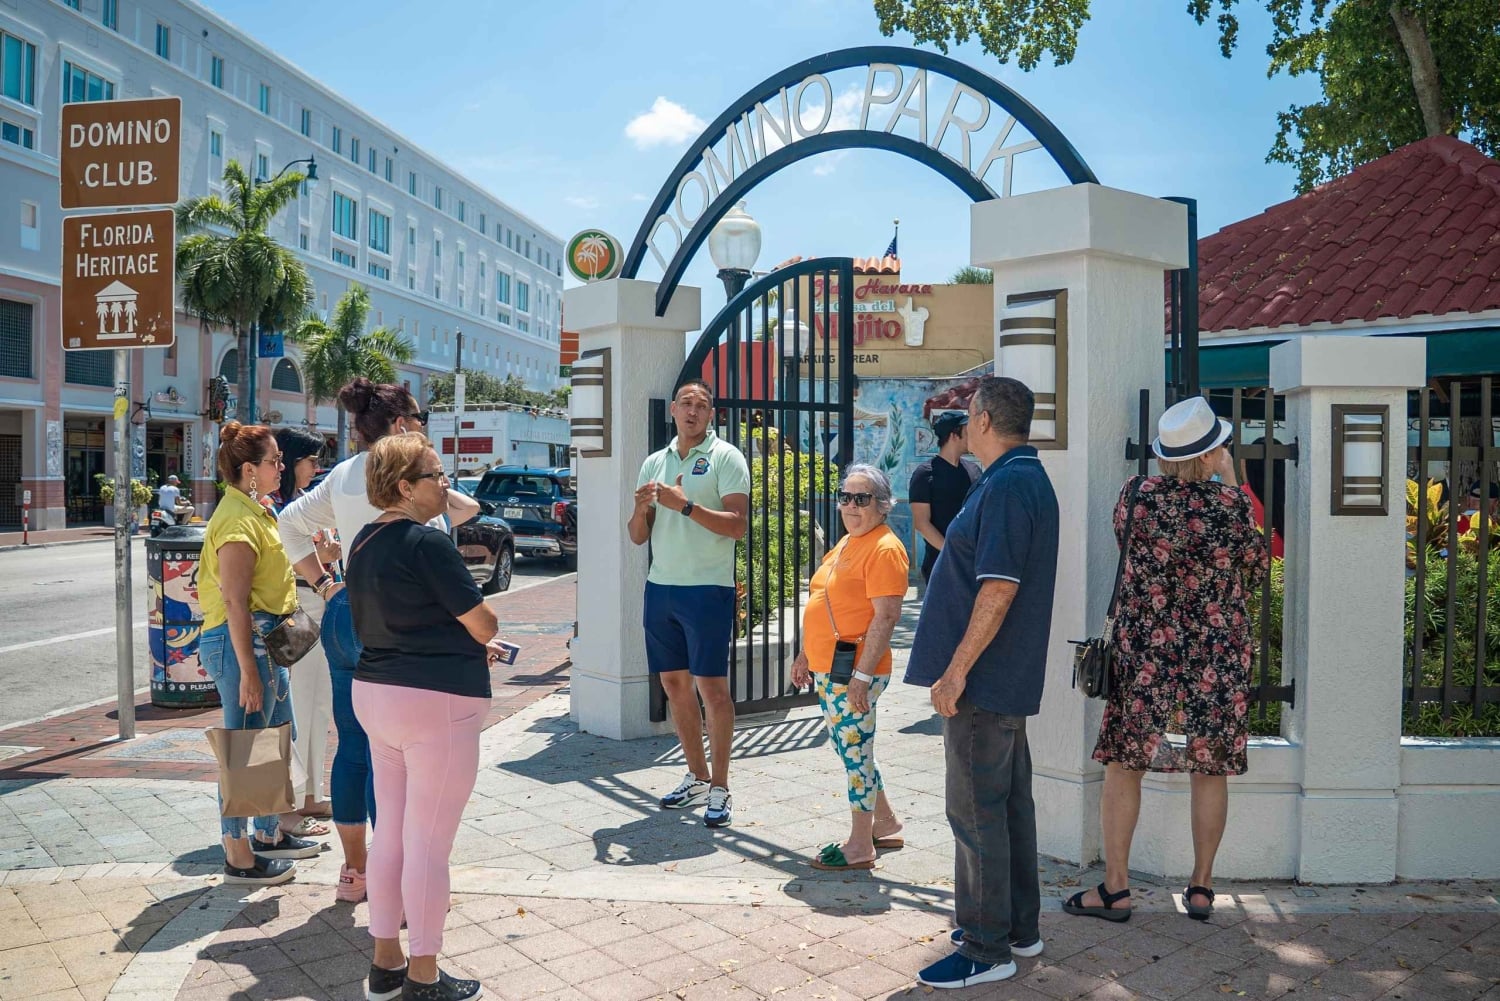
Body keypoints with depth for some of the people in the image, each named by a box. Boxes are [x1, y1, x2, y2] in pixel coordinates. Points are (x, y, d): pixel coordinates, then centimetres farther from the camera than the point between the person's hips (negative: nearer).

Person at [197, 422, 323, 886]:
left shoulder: (254, 512, 14)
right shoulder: (239, 520, -17)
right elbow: (234, 601, -22)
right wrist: (248, 671, -23)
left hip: (265, 638, 11)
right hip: (241, 641, -11)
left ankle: (270, 834, 33)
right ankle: (239, 857, 12)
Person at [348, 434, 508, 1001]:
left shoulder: (364, 542, 10)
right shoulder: (426, 542, -17)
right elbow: (485, 624, -14)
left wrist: (464, 645, 19)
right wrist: (477, 636, 11)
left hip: (375, 694, 9)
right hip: (436, 701, -9)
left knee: (390, 835, 17)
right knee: (429, 845, 2)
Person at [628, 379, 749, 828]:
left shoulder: (725, 457, -3)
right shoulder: (654, 462, 13)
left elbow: (738, 524, -14)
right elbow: (638, 536, 13)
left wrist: (685, 505, -22)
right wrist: (641, 508, -8)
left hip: (707, 589, -6)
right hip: (660, 587, 6)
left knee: (712, 687, -3)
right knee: (674, 683, 11)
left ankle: (719, 788, 7)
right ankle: (696, 777, 25)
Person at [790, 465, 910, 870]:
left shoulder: (884, 548, -15)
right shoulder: (846, 543, 16)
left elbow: (886, 616, -21)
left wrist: (863, 674, -24)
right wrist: (806, 655, 21)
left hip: (854, 672, -10)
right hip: (827, 669, 10)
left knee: (856, 752, 0)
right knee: (851, 749, 18)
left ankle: (859, 846, 13)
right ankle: (885, 824, 34)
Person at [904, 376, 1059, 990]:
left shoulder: (1007, 484, -18)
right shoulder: (1030, 478, 15)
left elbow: (999, 589, -25)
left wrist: (956, 670, -21)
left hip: (984, 681, -10)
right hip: (1011, 677, 10)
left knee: (976, 811, -1)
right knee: (1010, 801, 17)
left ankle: (986, 949, 10)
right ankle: (1020, 927, 30)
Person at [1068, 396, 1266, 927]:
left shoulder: (1136, 493, -6)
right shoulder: (1231, 502, -8)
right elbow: (1255, 566, 10)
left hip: (1143, 652, 0)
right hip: (1217, 656, 1)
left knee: (1123, 765, 7)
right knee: (1210, 769, 13)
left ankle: (1115, 887, 11)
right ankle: (1201, 886, 22)